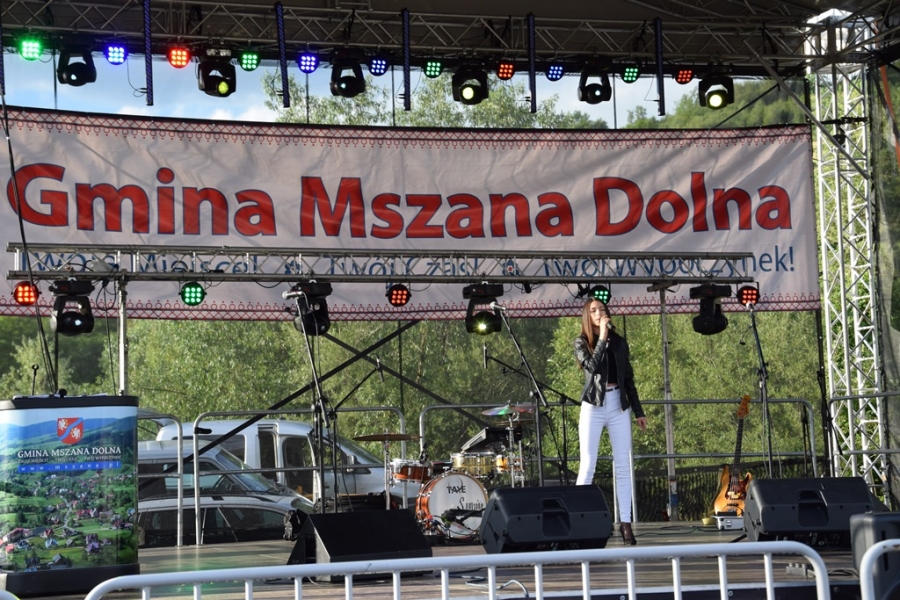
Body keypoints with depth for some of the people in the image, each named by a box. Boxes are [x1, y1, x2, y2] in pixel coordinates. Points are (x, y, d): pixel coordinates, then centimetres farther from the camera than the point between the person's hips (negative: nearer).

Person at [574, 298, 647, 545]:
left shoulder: (619, 342, 11)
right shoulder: (582, 343, 3)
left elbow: (628, 378, 14)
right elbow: (593, 365, -17)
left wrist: (638, 411, 12)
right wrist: (602, 337, -13)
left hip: (619, 405, 3)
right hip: (593, 406, -3)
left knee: (623, 466, 2)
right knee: (588, 466, -6)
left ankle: (625, 523, 4)